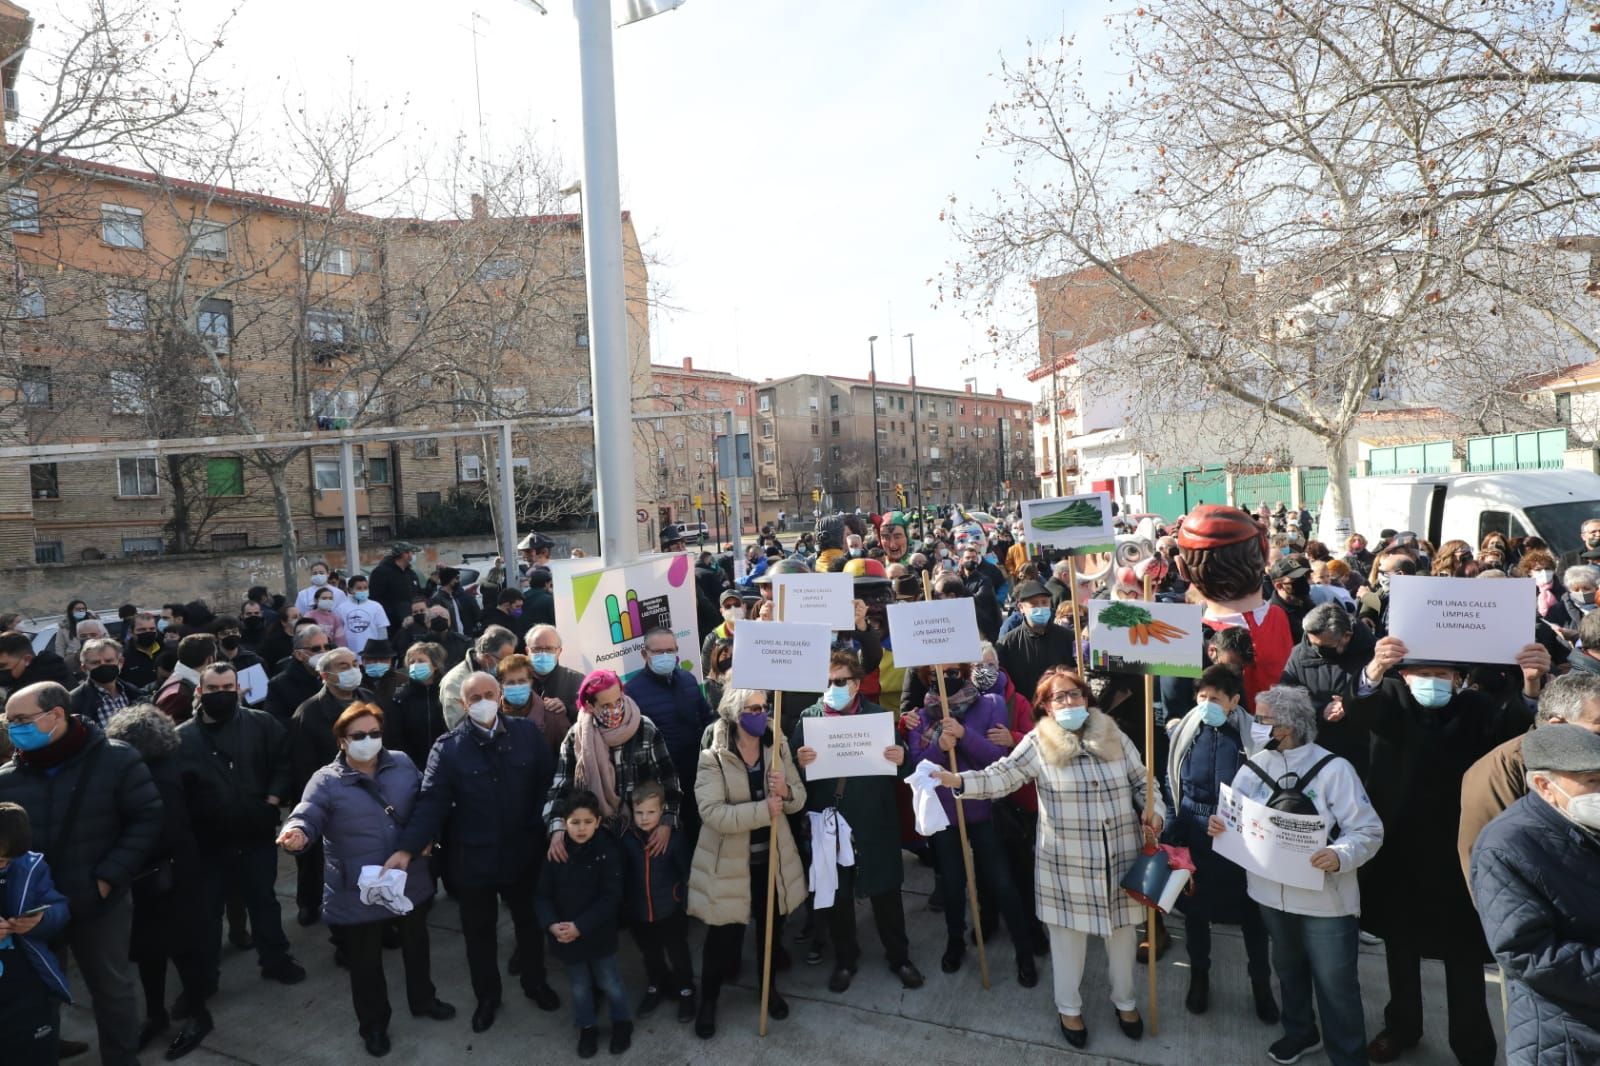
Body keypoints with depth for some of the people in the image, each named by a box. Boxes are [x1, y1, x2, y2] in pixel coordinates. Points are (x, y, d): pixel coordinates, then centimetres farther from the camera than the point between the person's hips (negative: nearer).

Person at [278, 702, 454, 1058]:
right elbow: (307, 816, -24)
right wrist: (297, 833, -46)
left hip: (410, 881, 3)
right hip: (359, 892, -3)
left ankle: (422, 1000, 48)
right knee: (366, 962, 15)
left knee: (416, 945, 23)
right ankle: (373, 1024, 38)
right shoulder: (326, 781, -12)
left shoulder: (403, 763, -2)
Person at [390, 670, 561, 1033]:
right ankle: (487, 995, 43)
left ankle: (535, 982, 47)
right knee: (479, 931, 19)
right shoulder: (448, 747, -12)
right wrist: (408, 848, -27)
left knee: (529, 921, 22)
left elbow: (547, 782, -4)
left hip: (522, 852, 1)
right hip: (473, 859, -1)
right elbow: (432, 801, -16)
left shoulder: (527, 733, -7)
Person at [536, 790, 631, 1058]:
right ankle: (587, 1028, 41)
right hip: (565, 935, 2)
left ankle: (622, 1023, 38)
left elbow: (611, 898, -18)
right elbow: (543, 895, -4)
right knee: (579, 987, 19)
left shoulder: (607, 852, -17)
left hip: (599, 934, -2)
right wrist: (552, 924, -20)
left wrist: (580, 926, -23)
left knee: (609, 983, 14)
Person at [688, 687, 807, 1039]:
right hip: (729, 862, -4)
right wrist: (763, 810, -30)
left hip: (772, 857, 4)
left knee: (772, 928, 20)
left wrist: (786, 791, -24)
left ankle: (770, 987, 45)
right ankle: (708, 1000, 32)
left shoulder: (778, 748, -2)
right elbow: (713, 813, -27)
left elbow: (799, 799, -1)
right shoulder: (712, 758, -18)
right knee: (723, 937, 7)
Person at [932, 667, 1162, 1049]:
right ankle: (1069, 1007, 33)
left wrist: (1154, 811, -9)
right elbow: (1002, 776, -14)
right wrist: (959, 780, -29)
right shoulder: (1038, 744, -9)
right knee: (1069, 933, 11)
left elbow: (1142, 783, 9)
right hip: (1068, 862, -3)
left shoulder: (1115, 738, 1)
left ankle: (1125, 1000, 43)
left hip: (1121, 857, 3)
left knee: (1123, 928, 18)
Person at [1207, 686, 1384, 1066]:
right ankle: (1300, 1033, 47)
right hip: (1272, 893, 5)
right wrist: (1219, 825, -15)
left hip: (1325, 899, -5)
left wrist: (1340, 855, -34)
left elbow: (1369, 831, -17)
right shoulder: (1254, 765, -1)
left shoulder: (1333, 768, -16)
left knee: (1335, 983, 7)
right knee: (1288, 970, 24)